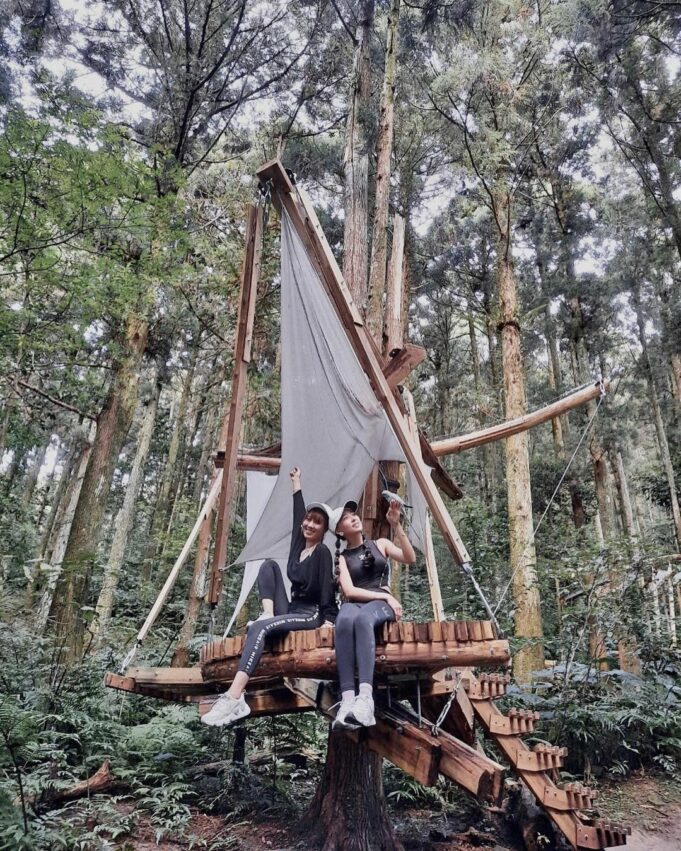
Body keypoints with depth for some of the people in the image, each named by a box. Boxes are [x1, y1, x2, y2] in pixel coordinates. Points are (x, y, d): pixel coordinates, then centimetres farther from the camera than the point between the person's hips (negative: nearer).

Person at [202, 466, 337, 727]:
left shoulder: (323, 553, -10)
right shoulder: (299, 545, 9)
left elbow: (327, 590, -14)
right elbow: (298, 513, 18)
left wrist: (329, 622, -23)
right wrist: (296, 482, 29)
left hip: (311, 615, -7)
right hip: (290, 610, 7)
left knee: (259, 627, -34)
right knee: (269, 564, -2)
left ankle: (234, 699, -44)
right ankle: (267, 614, -16)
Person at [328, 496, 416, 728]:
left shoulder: (380, 544, 17)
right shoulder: (341, 558, 14)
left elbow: (410, 558, 0)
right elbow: (349, 591, -1)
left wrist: (396, 526, -8)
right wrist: (384, 595, -10)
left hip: (381, 606, 0)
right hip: (354, 604, 0)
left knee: (362, 618, -39)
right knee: (345, 619, -39)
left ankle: (365, 697, -52)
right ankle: (348, 699, -49)